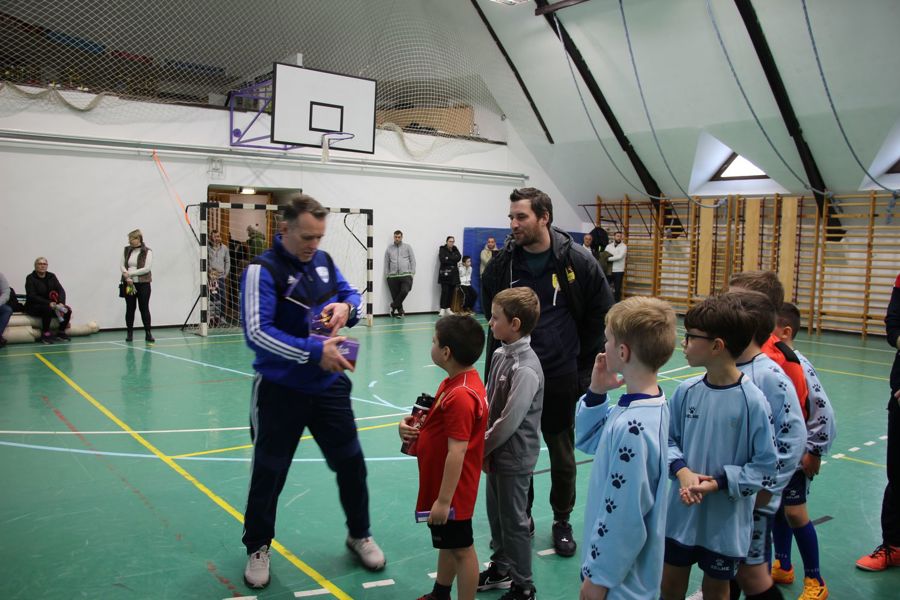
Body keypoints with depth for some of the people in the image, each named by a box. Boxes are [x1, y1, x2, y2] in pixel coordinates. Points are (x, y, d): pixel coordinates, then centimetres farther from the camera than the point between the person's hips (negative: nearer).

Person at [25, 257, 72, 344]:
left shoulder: (51, 276, 6)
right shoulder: (30, 278, -7)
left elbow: (61, 291, -3)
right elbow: (32, 296, -17)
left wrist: (61, 303, -24)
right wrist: (49, 303, -29)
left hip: (51, 305, 5)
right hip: (34, 306, -5)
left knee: (67, 310, -17)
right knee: (47, 309, -35)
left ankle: (61, 332, 0)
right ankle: (45, 334, -21)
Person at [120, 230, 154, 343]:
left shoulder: (147, 252, -6)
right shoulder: (126, 250, 8)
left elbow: (147, 268, -14)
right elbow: (122, 265, 5)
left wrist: (130, 273, -15)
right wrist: (127, 276, -13)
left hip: (143, 284, -4)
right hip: (129, 283, 4)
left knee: (144, 308, 0)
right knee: (130, 308, 8)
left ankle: (148, 333, 5)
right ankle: (129, 333, 16)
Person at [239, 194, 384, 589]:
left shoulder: (323, 260, 3)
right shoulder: (262, 270, -16)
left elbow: (351, 293, 16)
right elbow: (257, 332, -24)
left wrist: (346, 307, -9)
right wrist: (313, 352, -30)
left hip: (328, 386, 5)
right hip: (280, 392, -5)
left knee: (351, 463, 13)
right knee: (268, 474, 9)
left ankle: (359, 535, 35)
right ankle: (258, 549, 32)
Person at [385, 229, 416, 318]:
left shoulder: (407, 247, 10)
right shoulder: (389, 249, 13)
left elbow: (412, 260, 7)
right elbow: (386, 263, 13)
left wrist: (412, 273, -1)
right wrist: (387, 275, 7)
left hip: (406, 275, -2)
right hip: (393, 276, 2)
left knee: (404, 291, -22)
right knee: (395, 295, -1)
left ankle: (393, 306, -4)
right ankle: (400, 311, 13)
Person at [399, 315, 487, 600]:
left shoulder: (460, 396, -29)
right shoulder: (455, 383, 3)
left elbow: (457, 452, -28)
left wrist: (444, 500, -24)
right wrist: (411, 427, -4)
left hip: (452, 491, -10)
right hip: (442, 486, 10)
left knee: (461, 548, 7)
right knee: (447, 543, 26)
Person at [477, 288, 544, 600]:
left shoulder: (526, 369, -25)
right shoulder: (500, 355, 1)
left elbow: (510, 421, -25)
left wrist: (482, 448, -13)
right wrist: (483, 443, 2)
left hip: (514, 458, -8)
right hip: (496, 452, 8)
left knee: (514, 521, 7)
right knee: (496, 513, 22)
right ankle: (501, 568, 42)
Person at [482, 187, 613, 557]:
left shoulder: (578, 262, -8)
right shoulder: (502, 263, -2)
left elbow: (601, 318, -1)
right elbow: (491, 318, 10)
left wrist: (586, 369, -1)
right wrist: (495, 370, 5)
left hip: (560, 379, -2)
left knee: (563, 458, 13)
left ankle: (562, 522, 34)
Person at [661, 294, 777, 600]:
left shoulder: (752, 401, -19)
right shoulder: (686, 392, -7)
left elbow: (765, 466, -13)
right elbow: (669, 440, 5)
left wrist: (718, 483, -19)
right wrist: (682, 471, -12)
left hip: (726, 522, -3)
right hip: (681, 515, 4)